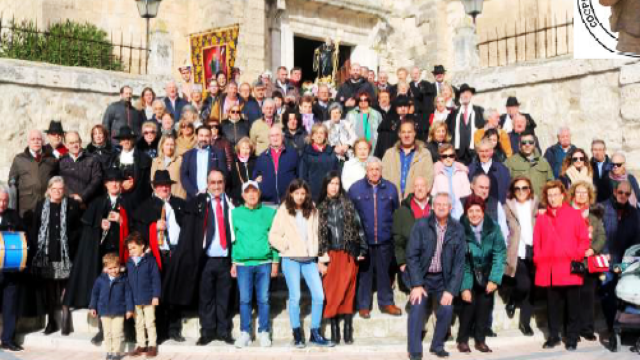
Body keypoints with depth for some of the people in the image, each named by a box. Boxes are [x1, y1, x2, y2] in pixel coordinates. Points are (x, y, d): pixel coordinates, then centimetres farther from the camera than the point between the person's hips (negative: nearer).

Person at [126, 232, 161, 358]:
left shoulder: (150, 260, -9)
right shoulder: (129, 262, 4)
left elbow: (156, 279, -9)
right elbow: (128, 280, 10)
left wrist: (156, 295, -12)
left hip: (148, 298, -5)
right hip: (135, 299, 5)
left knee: (150, 323, 5)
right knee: (138, 324, 14)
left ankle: (152, 345, 14)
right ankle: (141, 345, 24)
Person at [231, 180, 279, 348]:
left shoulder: (270, 212, 5)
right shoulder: (235, 213, 6)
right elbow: (232, 239, 7)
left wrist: (275, 261, 1)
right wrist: (233, 262, 4)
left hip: (264, 263, 0)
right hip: (243, 263, 0)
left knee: (263, 299, 3)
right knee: (245, 299, 3)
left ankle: (264, 332, 12)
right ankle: (245, 332, 12)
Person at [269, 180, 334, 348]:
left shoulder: (312, 211, 10)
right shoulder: (283, 211, 1)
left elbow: (316, 236, 10)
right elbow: (273, 236, 0)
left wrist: (320, 260, 8)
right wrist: (287, 246, -8)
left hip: (310, 259, 3)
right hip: (291, 260, -3)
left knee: (319, 295, -2)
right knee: (295, 296, -3)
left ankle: (315, 334, 11)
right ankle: (297, 335, 10)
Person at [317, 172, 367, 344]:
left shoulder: (348, 204, 7)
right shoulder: (320, 208, 9)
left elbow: (357, 227, 5)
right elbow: (318, 232, 7)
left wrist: (362, 250, -1)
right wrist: (322, 253, -3)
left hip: (348, 254, -1)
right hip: (330, 254, 1)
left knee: (347, 291, -2)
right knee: (331, 292, -2)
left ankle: (348, 330, 3)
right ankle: (334, 330, 3)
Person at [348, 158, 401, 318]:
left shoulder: (390, 188, 4)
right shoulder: (355, 188, -2)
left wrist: (396, 233, 6)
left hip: (384, 239, 2)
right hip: (363, 240, -1)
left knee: (384, 272, 10)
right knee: (364, 272, 7)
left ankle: (386, 303, 22)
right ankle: (363, 305, 17)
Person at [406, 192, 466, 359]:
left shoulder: (458, 229, -5)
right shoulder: (421, 225, -10)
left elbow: (459, 262, -4)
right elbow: (412, 255, -11)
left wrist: (451, 289, -11)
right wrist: (416, 284, -18)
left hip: (443, 278, 2)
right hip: (423, 276, -1)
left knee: (447, 309, -13)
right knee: (417, 309, -17)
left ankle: (437, 346, 11)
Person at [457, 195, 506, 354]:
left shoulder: (493, 227, -15)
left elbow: (499, 254, -13)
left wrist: (495, 279, -20)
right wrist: (464, 286, -22)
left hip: (487, 273, 2)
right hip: (468, 273, -2)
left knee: (485, 305, -1)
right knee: (469, 303, -11)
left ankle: (480, 340, 12)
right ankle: (462, 340, 3)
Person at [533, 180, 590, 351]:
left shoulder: (575, 214, 2)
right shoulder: (541, 218, 9)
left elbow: (584, 240, 1)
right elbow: (537, 242, 11)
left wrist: (577, 256, -9)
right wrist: (538, 260, 1)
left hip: (570, 270, -2)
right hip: (548, 270, 2)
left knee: (572, 305, 4)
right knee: (552, 305, 9)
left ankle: (572, 338, 14)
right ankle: (553, 336, 20)